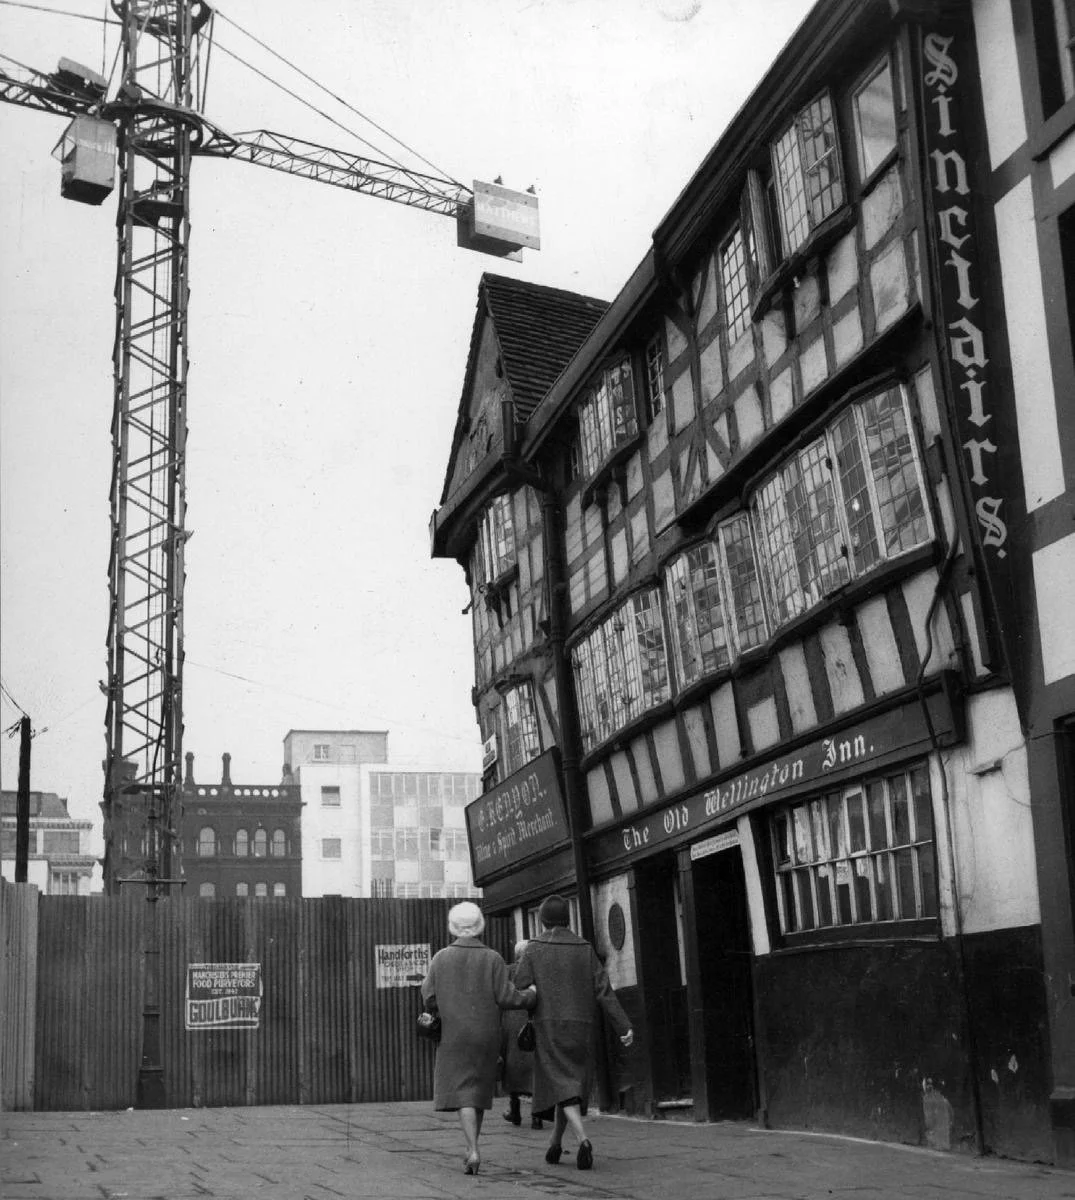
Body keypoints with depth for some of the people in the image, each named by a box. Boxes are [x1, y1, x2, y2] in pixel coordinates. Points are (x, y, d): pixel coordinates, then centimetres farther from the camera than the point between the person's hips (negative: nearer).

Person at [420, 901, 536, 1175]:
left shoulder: (441, 958, -3)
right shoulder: (493, 959, -4)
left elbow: (430, 999, -3)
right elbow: (506, 997, -8)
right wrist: (531, 996, 10)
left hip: (454, 1036, -1)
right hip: (486, 1036, 1)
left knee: (462, 1093, -3)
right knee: (479, 1090, 16)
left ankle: (473, 1152, -20)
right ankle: (472, 1150, 23)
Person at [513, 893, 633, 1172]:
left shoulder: (535, 948, -1)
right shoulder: (585, 948, 5)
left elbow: (519, 987, -4)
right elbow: (603, 989, 0)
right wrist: (624, 1026, 0)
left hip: (549, 1025, -3)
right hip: (581, 1026, 3)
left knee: (562, 1087, -7)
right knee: (571, 1083, 17)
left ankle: (584, 1140, -27)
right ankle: (555, 1144, 25)